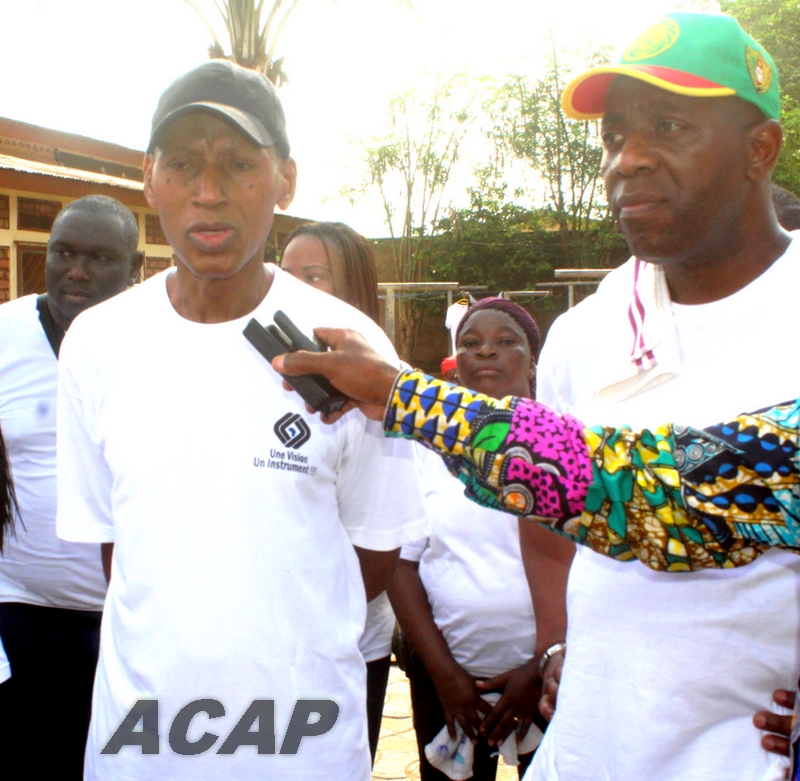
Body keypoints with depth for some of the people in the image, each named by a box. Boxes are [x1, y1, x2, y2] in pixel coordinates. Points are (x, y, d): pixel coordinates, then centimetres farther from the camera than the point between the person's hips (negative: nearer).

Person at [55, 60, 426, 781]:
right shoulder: (96, 342, -1)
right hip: (135, 718, 2)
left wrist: (281, 644, 3)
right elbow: (110, 534, 8)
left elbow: (377, 546, 0)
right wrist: (167, 645, 5)